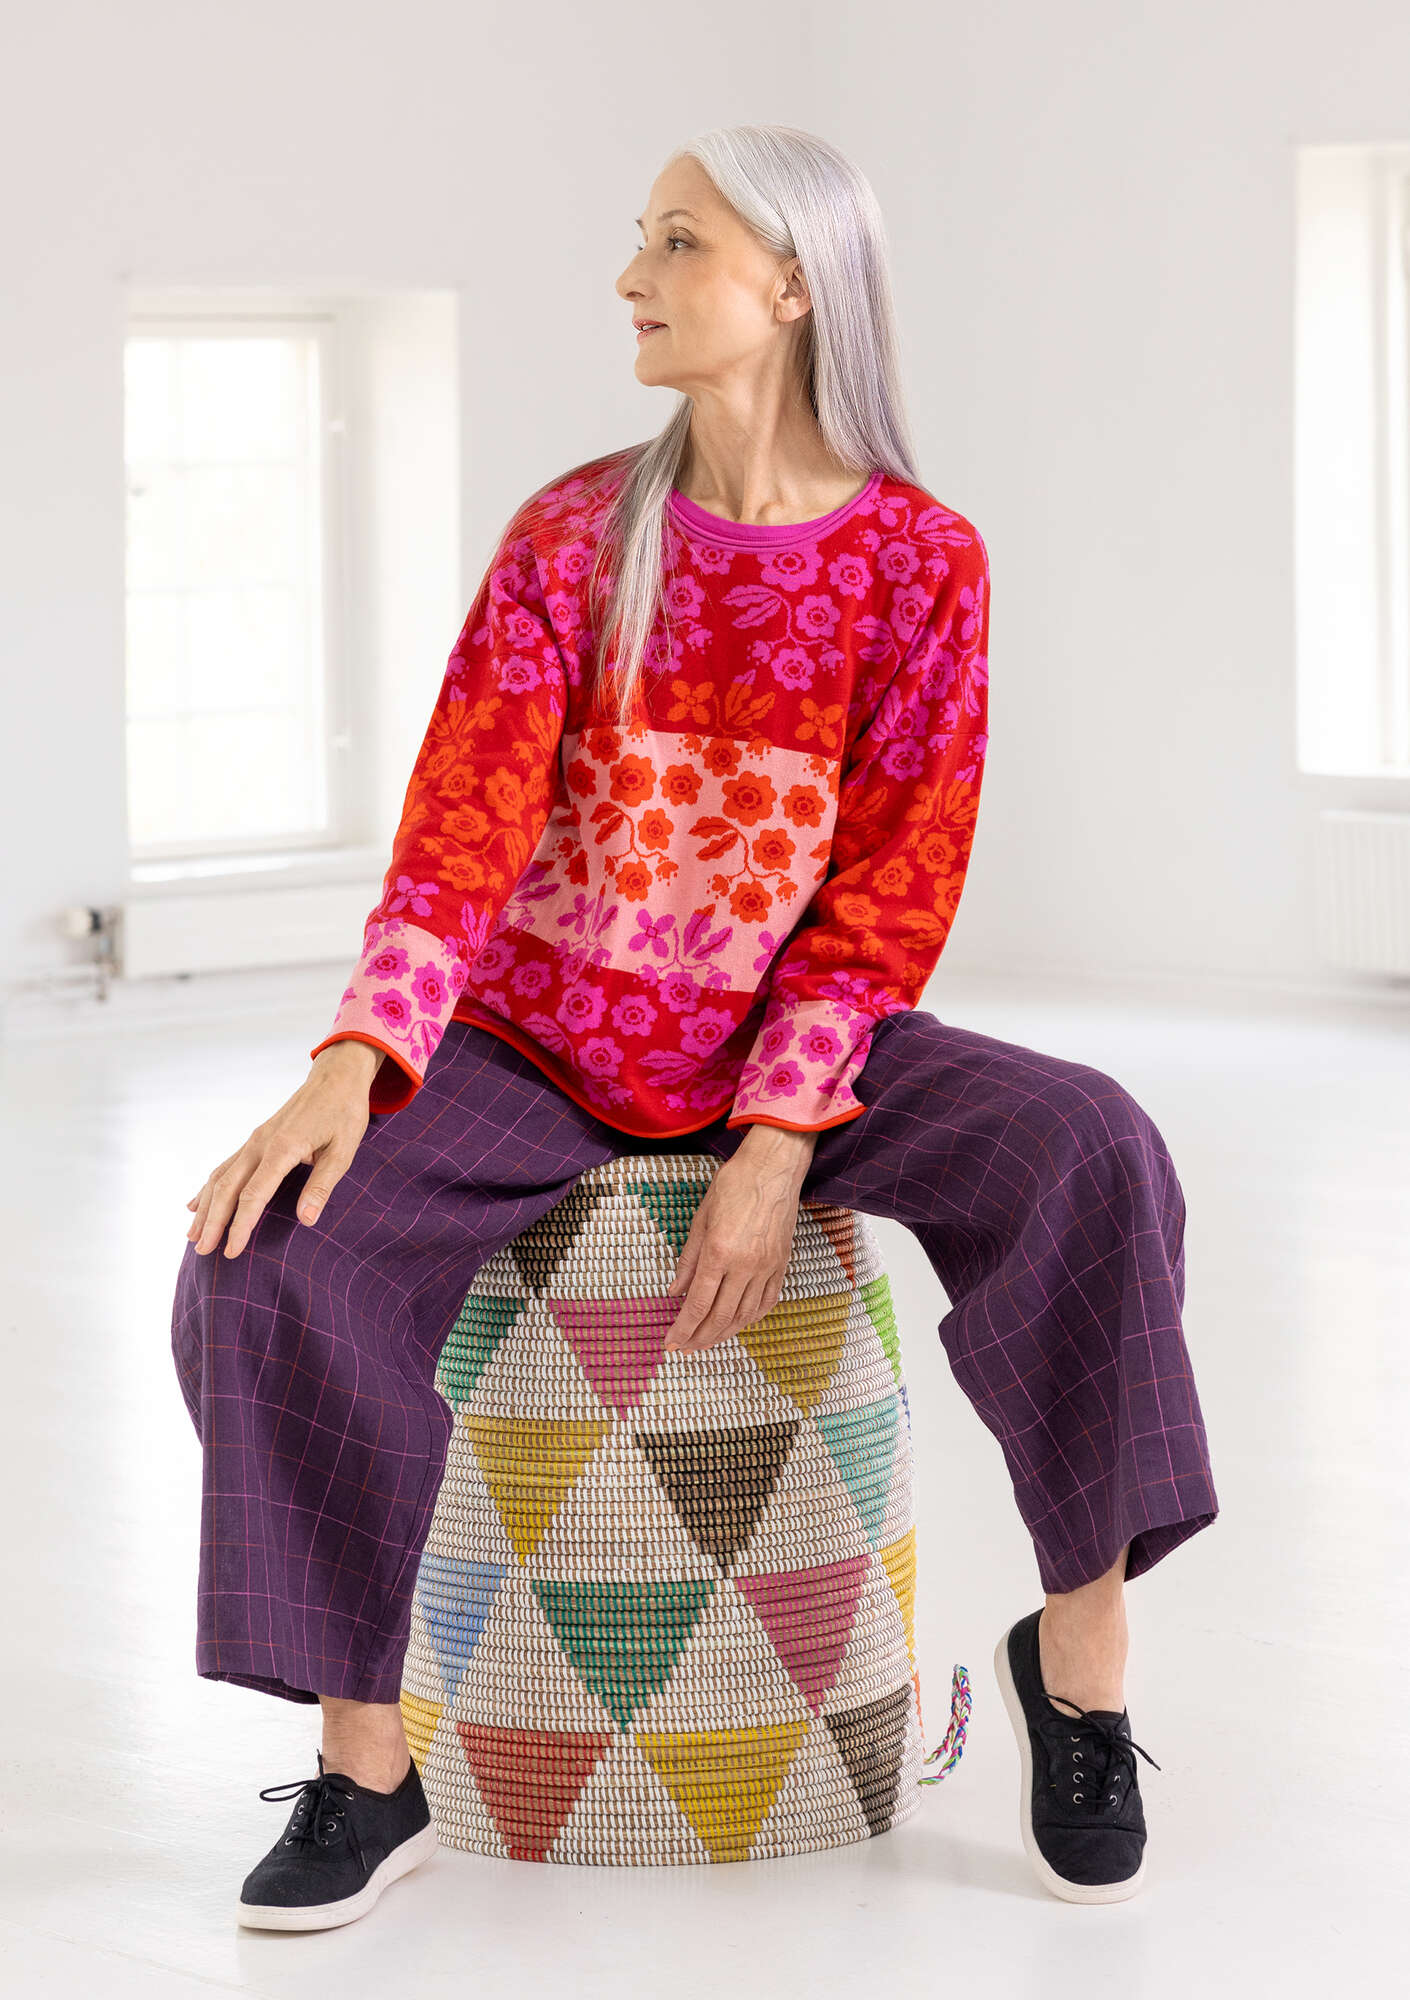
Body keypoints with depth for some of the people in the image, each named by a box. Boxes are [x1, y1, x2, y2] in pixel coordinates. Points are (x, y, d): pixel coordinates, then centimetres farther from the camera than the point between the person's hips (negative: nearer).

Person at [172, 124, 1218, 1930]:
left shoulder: (918, 560, -4)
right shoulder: (569, 537, 1)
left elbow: (890, 890, -8)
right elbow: (466, 817, -10)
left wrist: (776, 1150, -19)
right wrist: (354, 1064, -26)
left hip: (793, 1036, -1)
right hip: (544, 1033, 1)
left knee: (1084, 1152, -29)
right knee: (276, 1248, -25)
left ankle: (1079, 1646, -13)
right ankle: (365, 1769, -15)